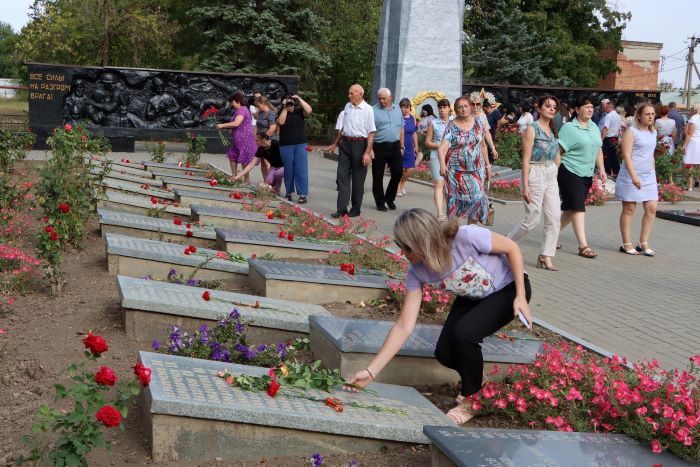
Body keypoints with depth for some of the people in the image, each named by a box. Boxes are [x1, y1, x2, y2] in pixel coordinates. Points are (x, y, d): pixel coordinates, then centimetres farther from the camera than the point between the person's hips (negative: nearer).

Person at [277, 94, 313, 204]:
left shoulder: (299, 112, 6)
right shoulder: (281, 113, 7)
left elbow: (309, 110, -12)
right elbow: (281, 122, -12)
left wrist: (299, 99, -11)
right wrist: (284, 109, -8)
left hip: (300, 145, -1)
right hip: (286, 146, 1)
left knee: (301, 170, -3)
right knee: (288, 170, 7)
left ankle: (303, 194, -1)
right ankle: (289, 193, 17)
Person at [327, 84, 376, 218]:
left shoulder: (367, 109, -9)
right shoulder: (347, 107, 10)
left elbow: (371, 132, -13)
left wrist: (367, 152, -19)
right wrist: (335, 143, 24)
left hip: (359, 144, -6)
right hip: (345, 143, 6)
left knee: (358, 179, 4)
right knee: (342, 175, 1)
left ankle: (356, 209, 16)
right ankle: (341, 209, 3)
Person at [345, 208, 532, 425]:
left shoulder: (466, 237, -37)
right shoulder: (417, 271, -21)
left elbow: (512, 247, -19)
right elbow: (404, 326, -19)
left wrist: (520, 296, -23)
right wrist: (371, 371, -22)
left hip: (510, 288, -5)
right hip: (473, 299, 5)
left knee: (462, 333, -27)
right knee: (445, 353, -12)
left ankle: (471, 399, -2)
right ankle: (475, 377, 23)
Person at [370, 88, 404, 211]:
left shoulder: (397, 110, 12)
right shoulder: (373, 110, -4)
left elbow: (401, 129, 17)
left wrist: (401, 146, 13)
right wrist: (370, 149, -14)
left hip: (394, 147, 4)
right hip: (379, 147, -4)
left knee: (397, 173, 3)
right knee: (378, 177, 3)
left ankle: (389, 198, 22)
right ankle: (380, 202, 15)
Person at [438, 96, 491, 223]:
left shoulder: (477, 121, 5)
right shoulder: (451, 126, -6)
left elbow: (482, 145, 12)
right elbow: (442, 148, -17)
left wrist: (487, 165, 12)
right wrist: (442, 164, -35)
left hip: (476, 169, 2)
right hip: (456, 170, -2)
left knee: (476, 197, -9)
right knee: (455, 200, 2)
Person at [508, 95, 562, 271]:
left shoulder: (552, 130, 12)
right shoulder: (532, 129, -9)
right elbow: (526, 159, -13)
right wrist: (525, 186, -17)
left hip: (551, 177, 7)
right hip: (535, 175, -7)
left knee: (554, 218, -1)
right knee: (532, 219, -3)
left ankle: (545, 257, 5)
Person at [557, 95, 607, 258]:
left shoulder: (594, 127, 14)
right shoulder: (569, 128, -9)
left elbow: (598, 150, 21)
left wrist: (601, 169, 14)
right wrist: (554, 171, -18)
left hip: (587, 175, 7)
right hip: (570, 172, -7)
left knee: (570, 209, 12)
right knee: (578, 208, -11)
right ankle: (583, 246, -11)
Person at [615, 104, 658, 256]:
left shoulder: (653, 133, 14)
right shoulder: (632, 132, -7)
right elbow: (626, 155, -15)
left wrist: (653, 173, 18)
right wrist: (634, 176, -22)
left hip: (648, 176, 7)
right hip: (631, 176, -6)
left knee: (651, 208, -1)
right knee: (629, 209, 2)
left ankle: (643, 243, 9)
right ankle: (627, 245, 9)